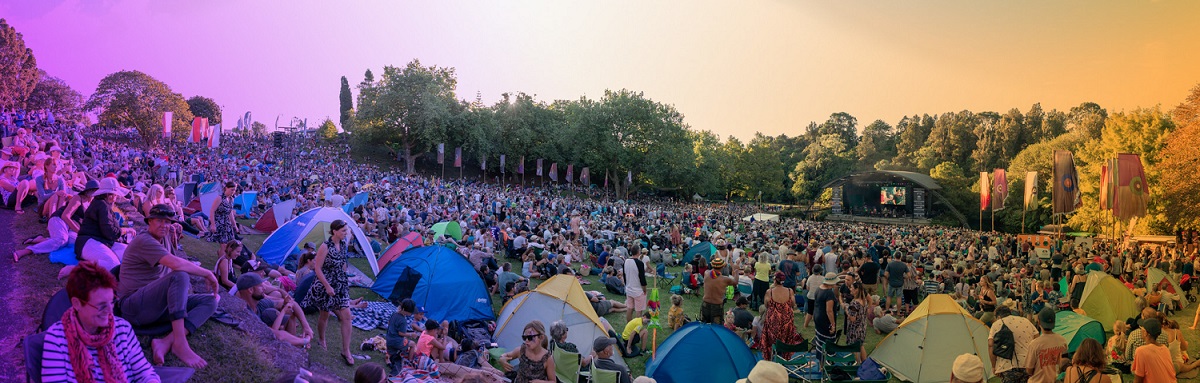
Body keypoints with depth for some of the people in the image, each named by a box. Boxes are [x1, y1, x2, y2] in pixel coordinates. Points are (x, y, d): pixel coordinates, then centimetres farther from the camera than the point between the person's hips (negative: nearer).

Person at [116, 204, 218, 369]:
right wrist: (207, 274, -16)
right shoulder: (144, 241, -12)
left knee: (210, 301, -7)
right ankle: (180, 343, -38)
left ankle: (167, 342, -29)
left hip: (155, 307, 9)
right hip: (133, 307, -9)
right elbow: (176, 264, -27)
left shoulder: (159, 244, 20)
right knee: (180, 276, -33)